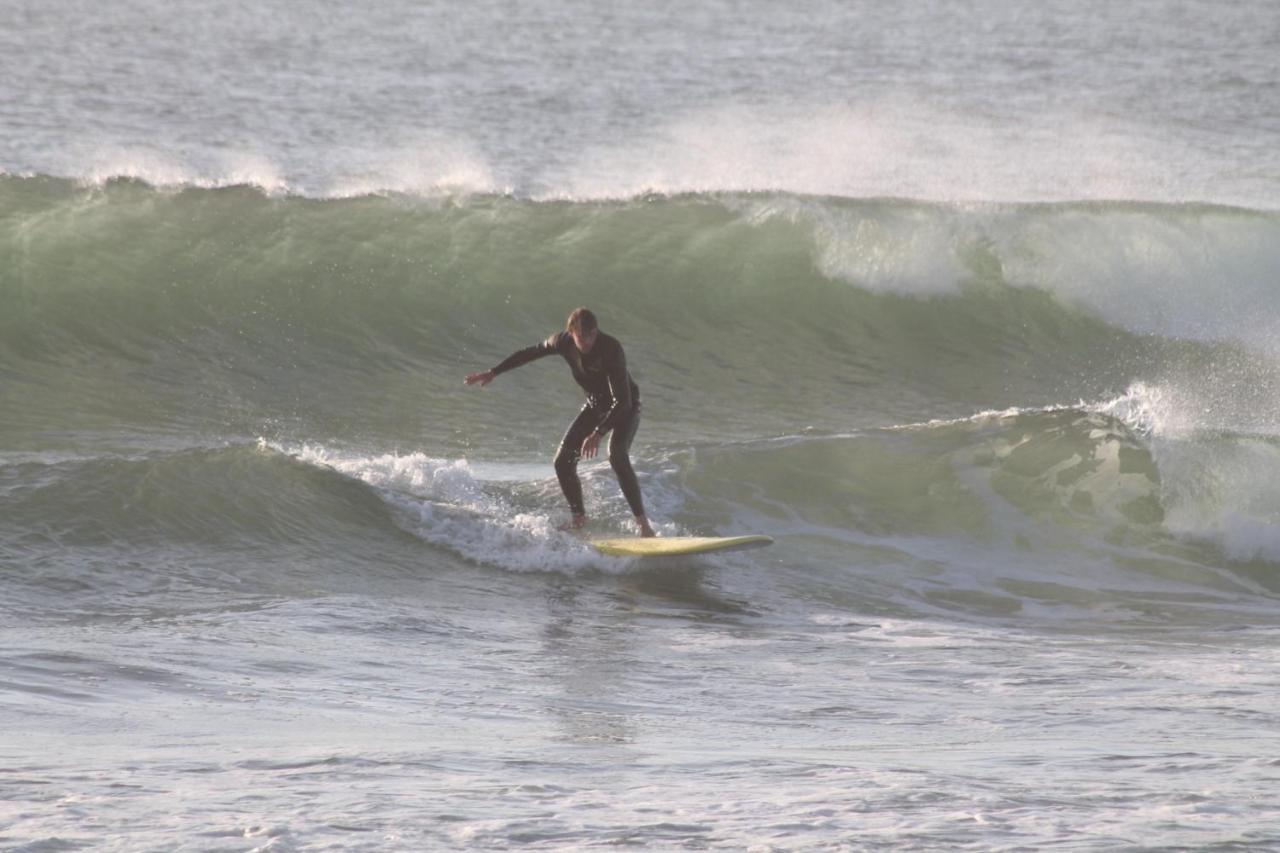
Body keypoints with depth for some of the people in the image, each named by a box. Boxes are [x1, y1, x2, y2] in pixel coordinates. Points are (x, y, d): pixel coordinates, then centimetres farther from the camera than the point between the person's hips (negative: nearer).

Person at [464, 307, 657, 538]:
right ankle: (578, 518, 16)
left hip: (626, 408, -6)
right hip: (595, 406, 6)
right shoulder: (563, 342, -16)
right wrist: (492, 373, 8)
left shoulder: (611, 349, -33)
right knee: (563, 461, -3)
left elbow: (622, 401, -36)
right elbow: (528, 354, 3)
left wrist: (598, 433, -45)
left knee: (617, 456, -30)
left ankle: (643, 525, -32)